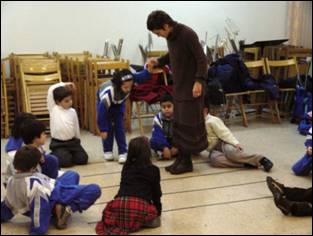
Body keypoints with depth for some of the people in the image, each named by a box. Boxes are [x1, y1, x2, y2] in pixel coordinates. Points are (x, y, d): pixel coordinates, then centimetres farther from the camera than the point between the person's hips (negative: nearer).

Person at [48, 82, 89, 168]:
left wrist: (77, 140, 19)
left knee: (83, 158, -10)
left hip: (72, 141, 4)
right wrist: (64, 84, -8)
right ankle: (54, 156, 12)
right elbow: (51, 90, -14)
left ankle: (69, 154, 18)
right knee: (65, 161, -21)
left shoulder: (72, 111, 6)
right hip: (58, 143, -4)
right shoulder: (53, 109, -5)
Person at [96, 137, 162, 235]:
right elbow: (156, 193, 17)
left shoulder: (126, 167, 24)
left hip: (120, 203, 3)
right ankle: (140, 222, -3)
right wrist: (158, 210, 33)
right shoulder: (153, 170, 13)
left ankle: (121, 221, 1)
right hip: (141, 206, -2)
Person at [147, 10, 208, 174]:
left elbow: (202, 59, -18)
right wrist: (158, 62, 8)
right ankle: (181, 158, 20)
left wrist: (199, 81, -26)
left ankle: (187, 161, 7)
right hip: (178, 86, 8)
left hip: (191, 87, -8)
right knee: (178, 124, 11)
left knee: (190, 124, -2)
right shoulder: (170, 36, 6)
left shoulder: (187, 34, -18)